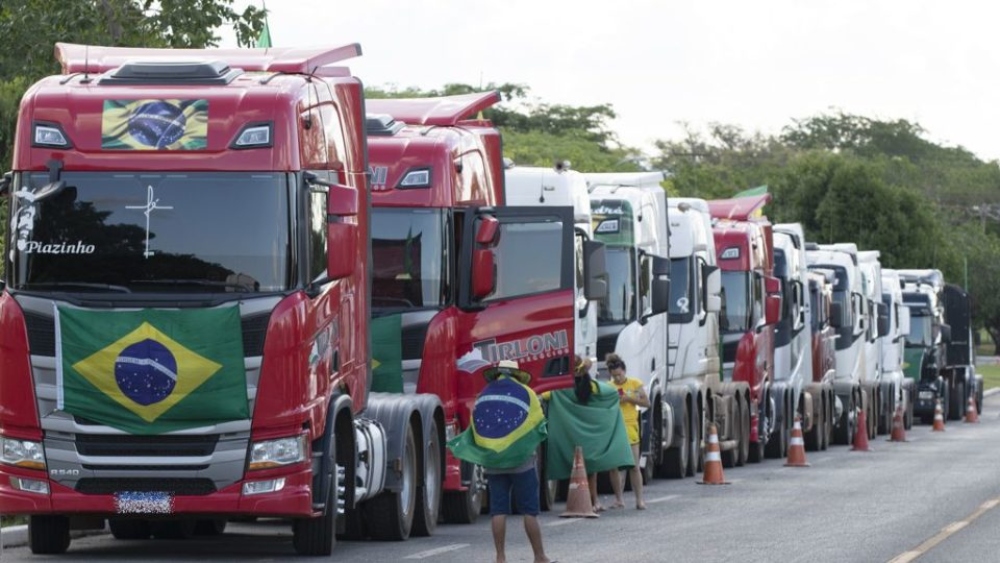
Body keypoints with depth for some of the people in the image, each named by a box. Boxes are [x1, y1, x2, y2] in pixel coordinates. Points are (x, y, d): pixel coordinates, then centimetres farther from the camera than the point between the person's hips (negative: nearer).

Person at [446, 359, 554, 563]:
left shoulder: (483, 396, 9)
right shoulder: (526, 394, -1)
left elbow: (475, 430, 8)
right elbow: (539, 427, -1)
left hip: (492, 462, 3)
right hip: (521, 461, -3)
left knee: (498, 510, 5)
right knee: (529, 510, 2)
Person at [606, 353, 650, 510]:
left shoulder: (634, 384, 4)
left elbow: (646, 403, 3)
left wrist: (629, 398, -9)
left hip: (630, 426, -1)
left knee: (634, 466, -4)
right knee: (614, 466, 2)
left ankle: (639, 499, -4)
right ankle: (619, 499, 10)